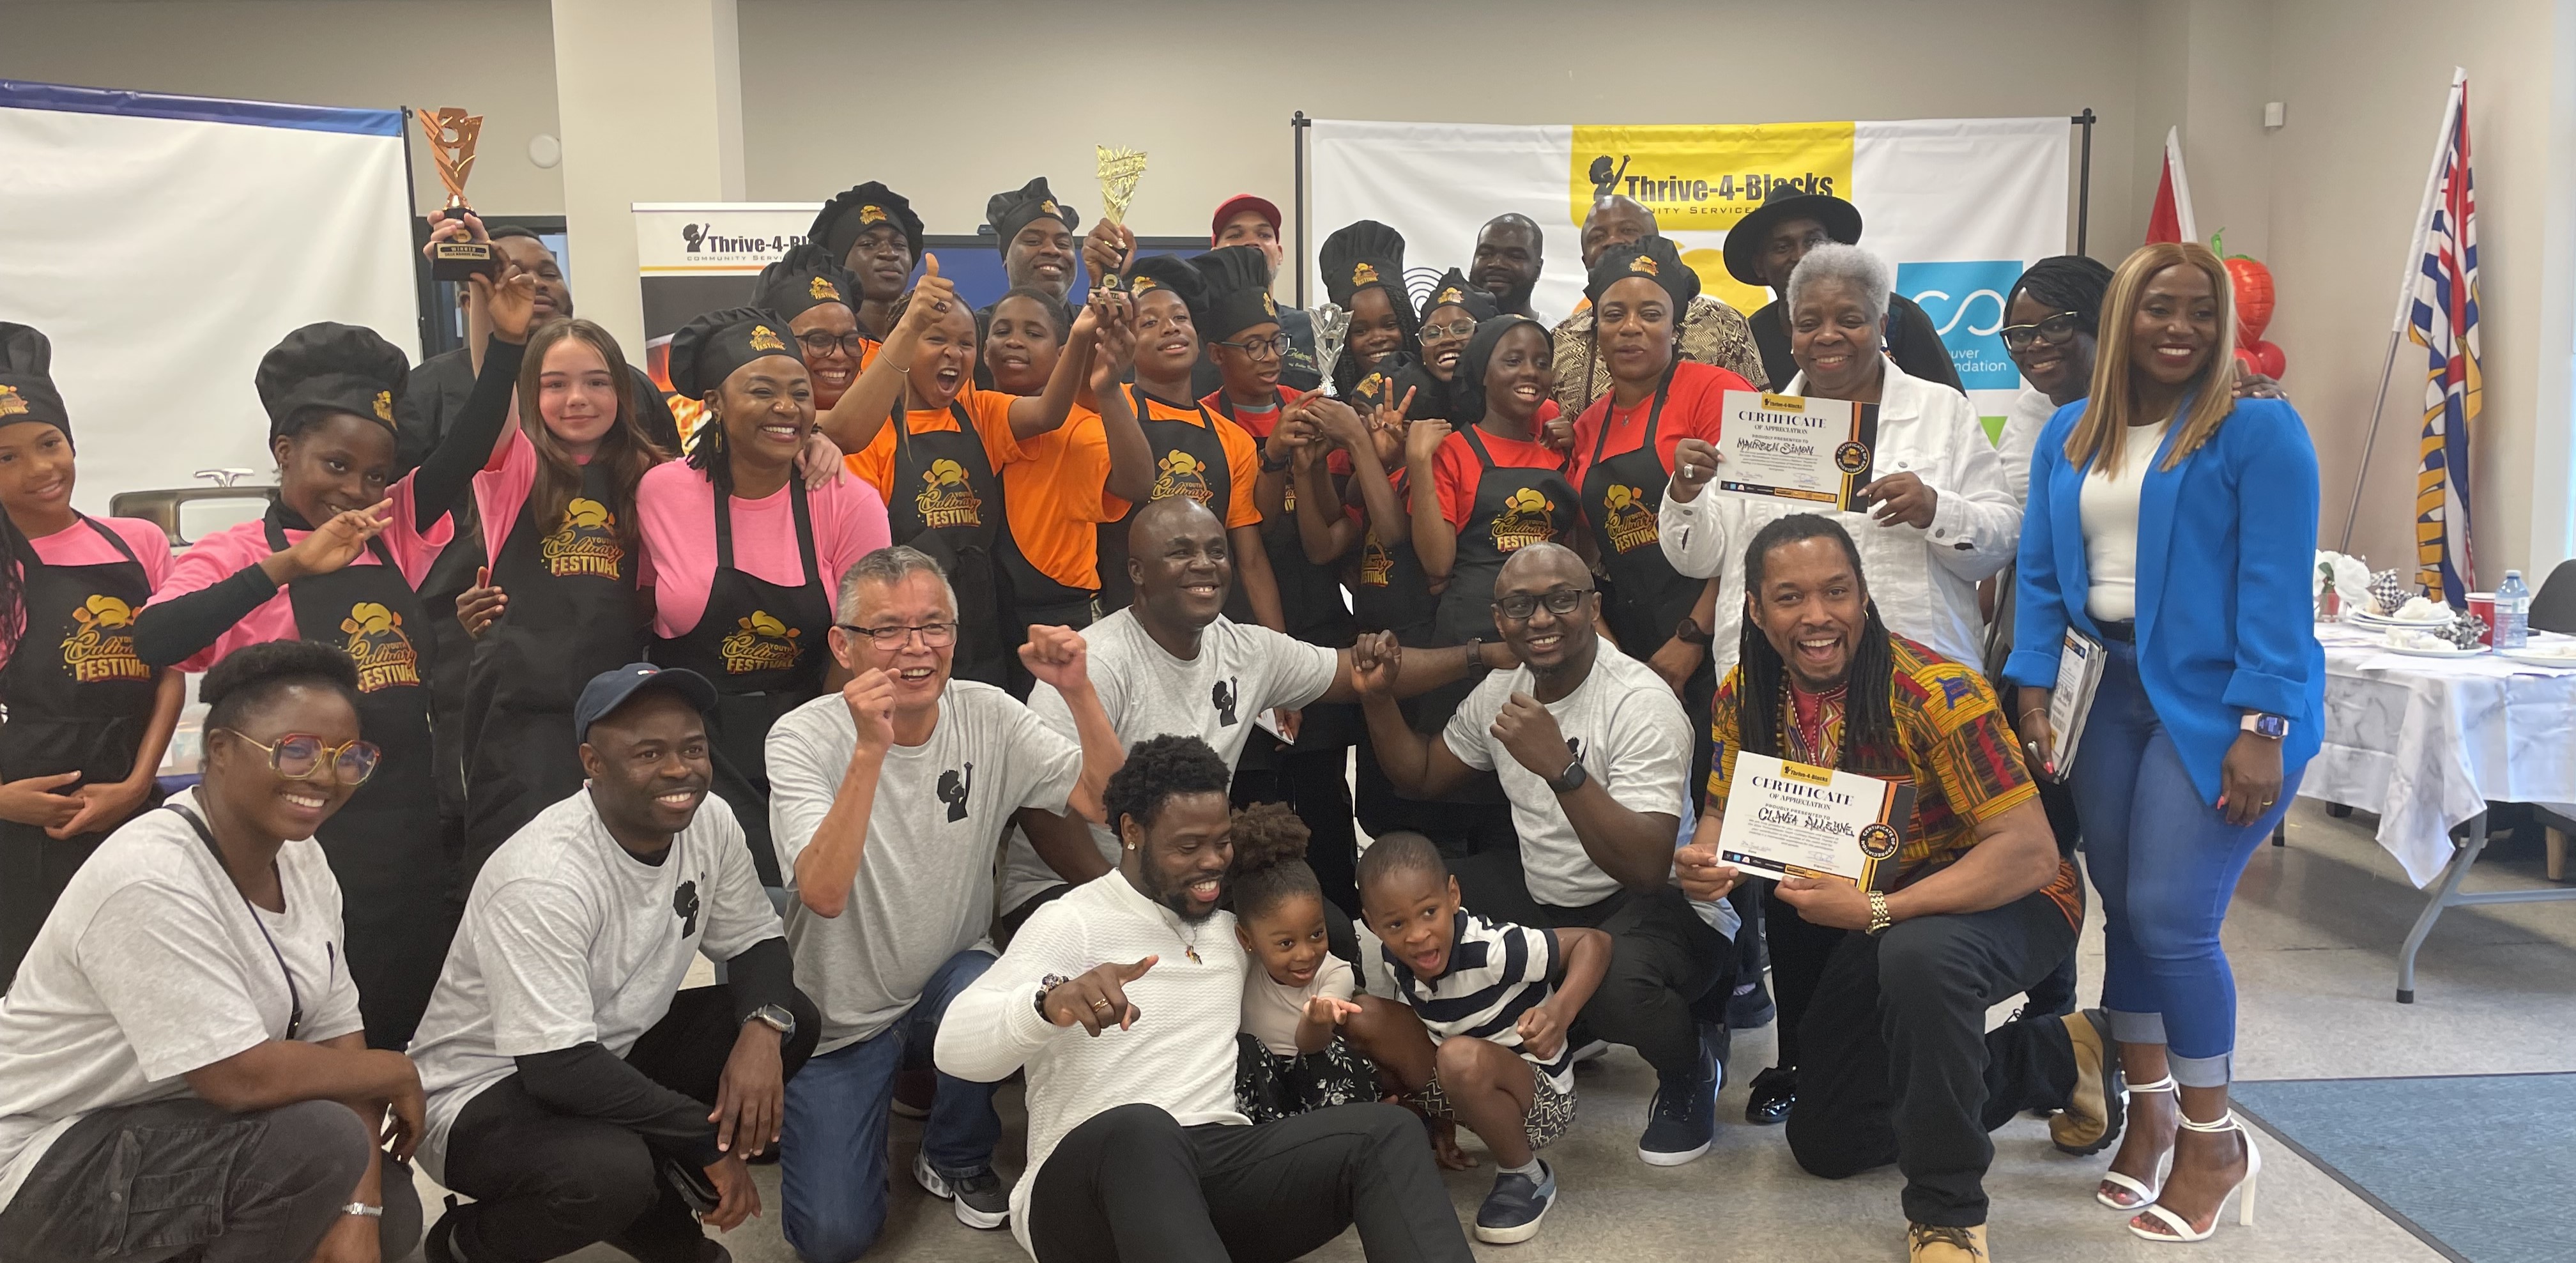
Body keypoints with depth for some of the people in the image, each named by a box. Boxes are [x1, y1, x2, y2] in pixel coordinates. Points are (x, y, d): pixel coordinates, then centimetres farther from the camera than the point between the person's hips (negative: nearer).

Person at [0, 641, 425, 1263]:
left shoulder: (303, 858, -1)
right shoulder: (151, 880, -27)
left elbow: (338, 1037, -3)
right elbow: (242, 1078, -30)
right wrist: (397, 1073, -14)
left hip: (176, 1119, 8)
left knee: (392, 1210, -1)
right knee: (323, 1138, -27)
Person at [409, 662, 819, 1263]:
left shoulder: (708, 821, -10)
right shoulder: (544, 876, -29)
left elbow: (753, 943, 1)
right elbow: (556, 1068, -31)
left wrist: (763, 1026, -22)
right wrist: (709, 1140, -24)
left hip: (611, 1054, 7)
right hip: (484, 1091, -7)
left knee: (793, 1019, -9)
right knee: (611, 1169, -35)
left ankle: (656, 1209, 6)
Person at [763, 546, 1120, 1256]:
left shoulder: (987, 716, -6)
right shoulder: (803, 739, -17)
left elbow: (1106, 801, -12)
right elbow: (824, 894, -31)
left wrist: (1078, 692, -24)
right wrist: (870, 749, -39)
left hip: (952, 982, 3)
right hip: (839, 1016, -2)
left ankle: (957, 1161, -1)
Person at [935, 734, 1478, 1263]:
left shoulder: (1235, 924, 18)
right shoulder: (1071, 924, -2)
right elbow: (955, 1048, -17)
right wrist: (1051, 1001, -37)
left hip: (1224, 1164, 6)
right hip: (1089, 1187, -5)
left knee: (1387, 1133, -21)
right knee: (1140, 1129, -41)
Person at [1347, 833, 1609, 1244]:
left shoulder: (1491, 949, -30)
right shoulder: (1386, 957, -11)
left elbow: (1594, 942, -25)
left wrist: (1560, 1012, -41)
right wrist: (1440, 1118, 6)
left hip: (1538, 1093, -6)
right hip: (1457, 1090, 6)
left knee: (1462, 1057, -38)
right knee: (1366, 1018, -13)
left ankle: (1524, 1176, -11)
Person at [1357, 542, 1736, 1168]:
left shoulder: (1641, 703, -23)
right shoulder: (1502, 689, 0)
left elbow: (1648, 869, -32)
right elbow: (1422, 776, 14)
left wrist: (1561, 767, -41)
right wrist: (1378, 699, -2)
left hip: (1665, 905, -7)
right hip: (1544, 893, 8)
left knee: (1619, 986, -39)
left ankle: (1690, 1067, 0)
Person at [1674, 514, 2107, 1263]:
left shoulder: (1936, 693, -30)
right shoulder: (1745, 695, -11)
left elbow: (2031, 854, -32)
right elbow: (1724, 814, 0)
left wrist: (1877, 911, -38)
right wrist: (1705, 861, -25)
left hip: (2003, 898, -7)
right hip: (1873, 925, 7)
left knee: (1919, 955, -43)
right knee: (1824, 1142, 14)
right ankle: (2052, 1059, 26)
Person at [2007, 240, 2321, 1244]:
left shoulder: (2258, 431, -7)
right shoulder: (2070, 436, 10)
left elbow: (2275, 587, -12)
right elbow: (2042, 574, 8)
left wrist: (2261, 728, -18)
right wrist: (2032, 700, 0)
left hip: (2220, 701, -5)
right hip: (2117, 690, 5)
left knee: (2171, 918, -8)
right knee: (2123, 909, 9)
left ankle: (2212, 1140, 13)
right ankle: (2149, 1112, 28)